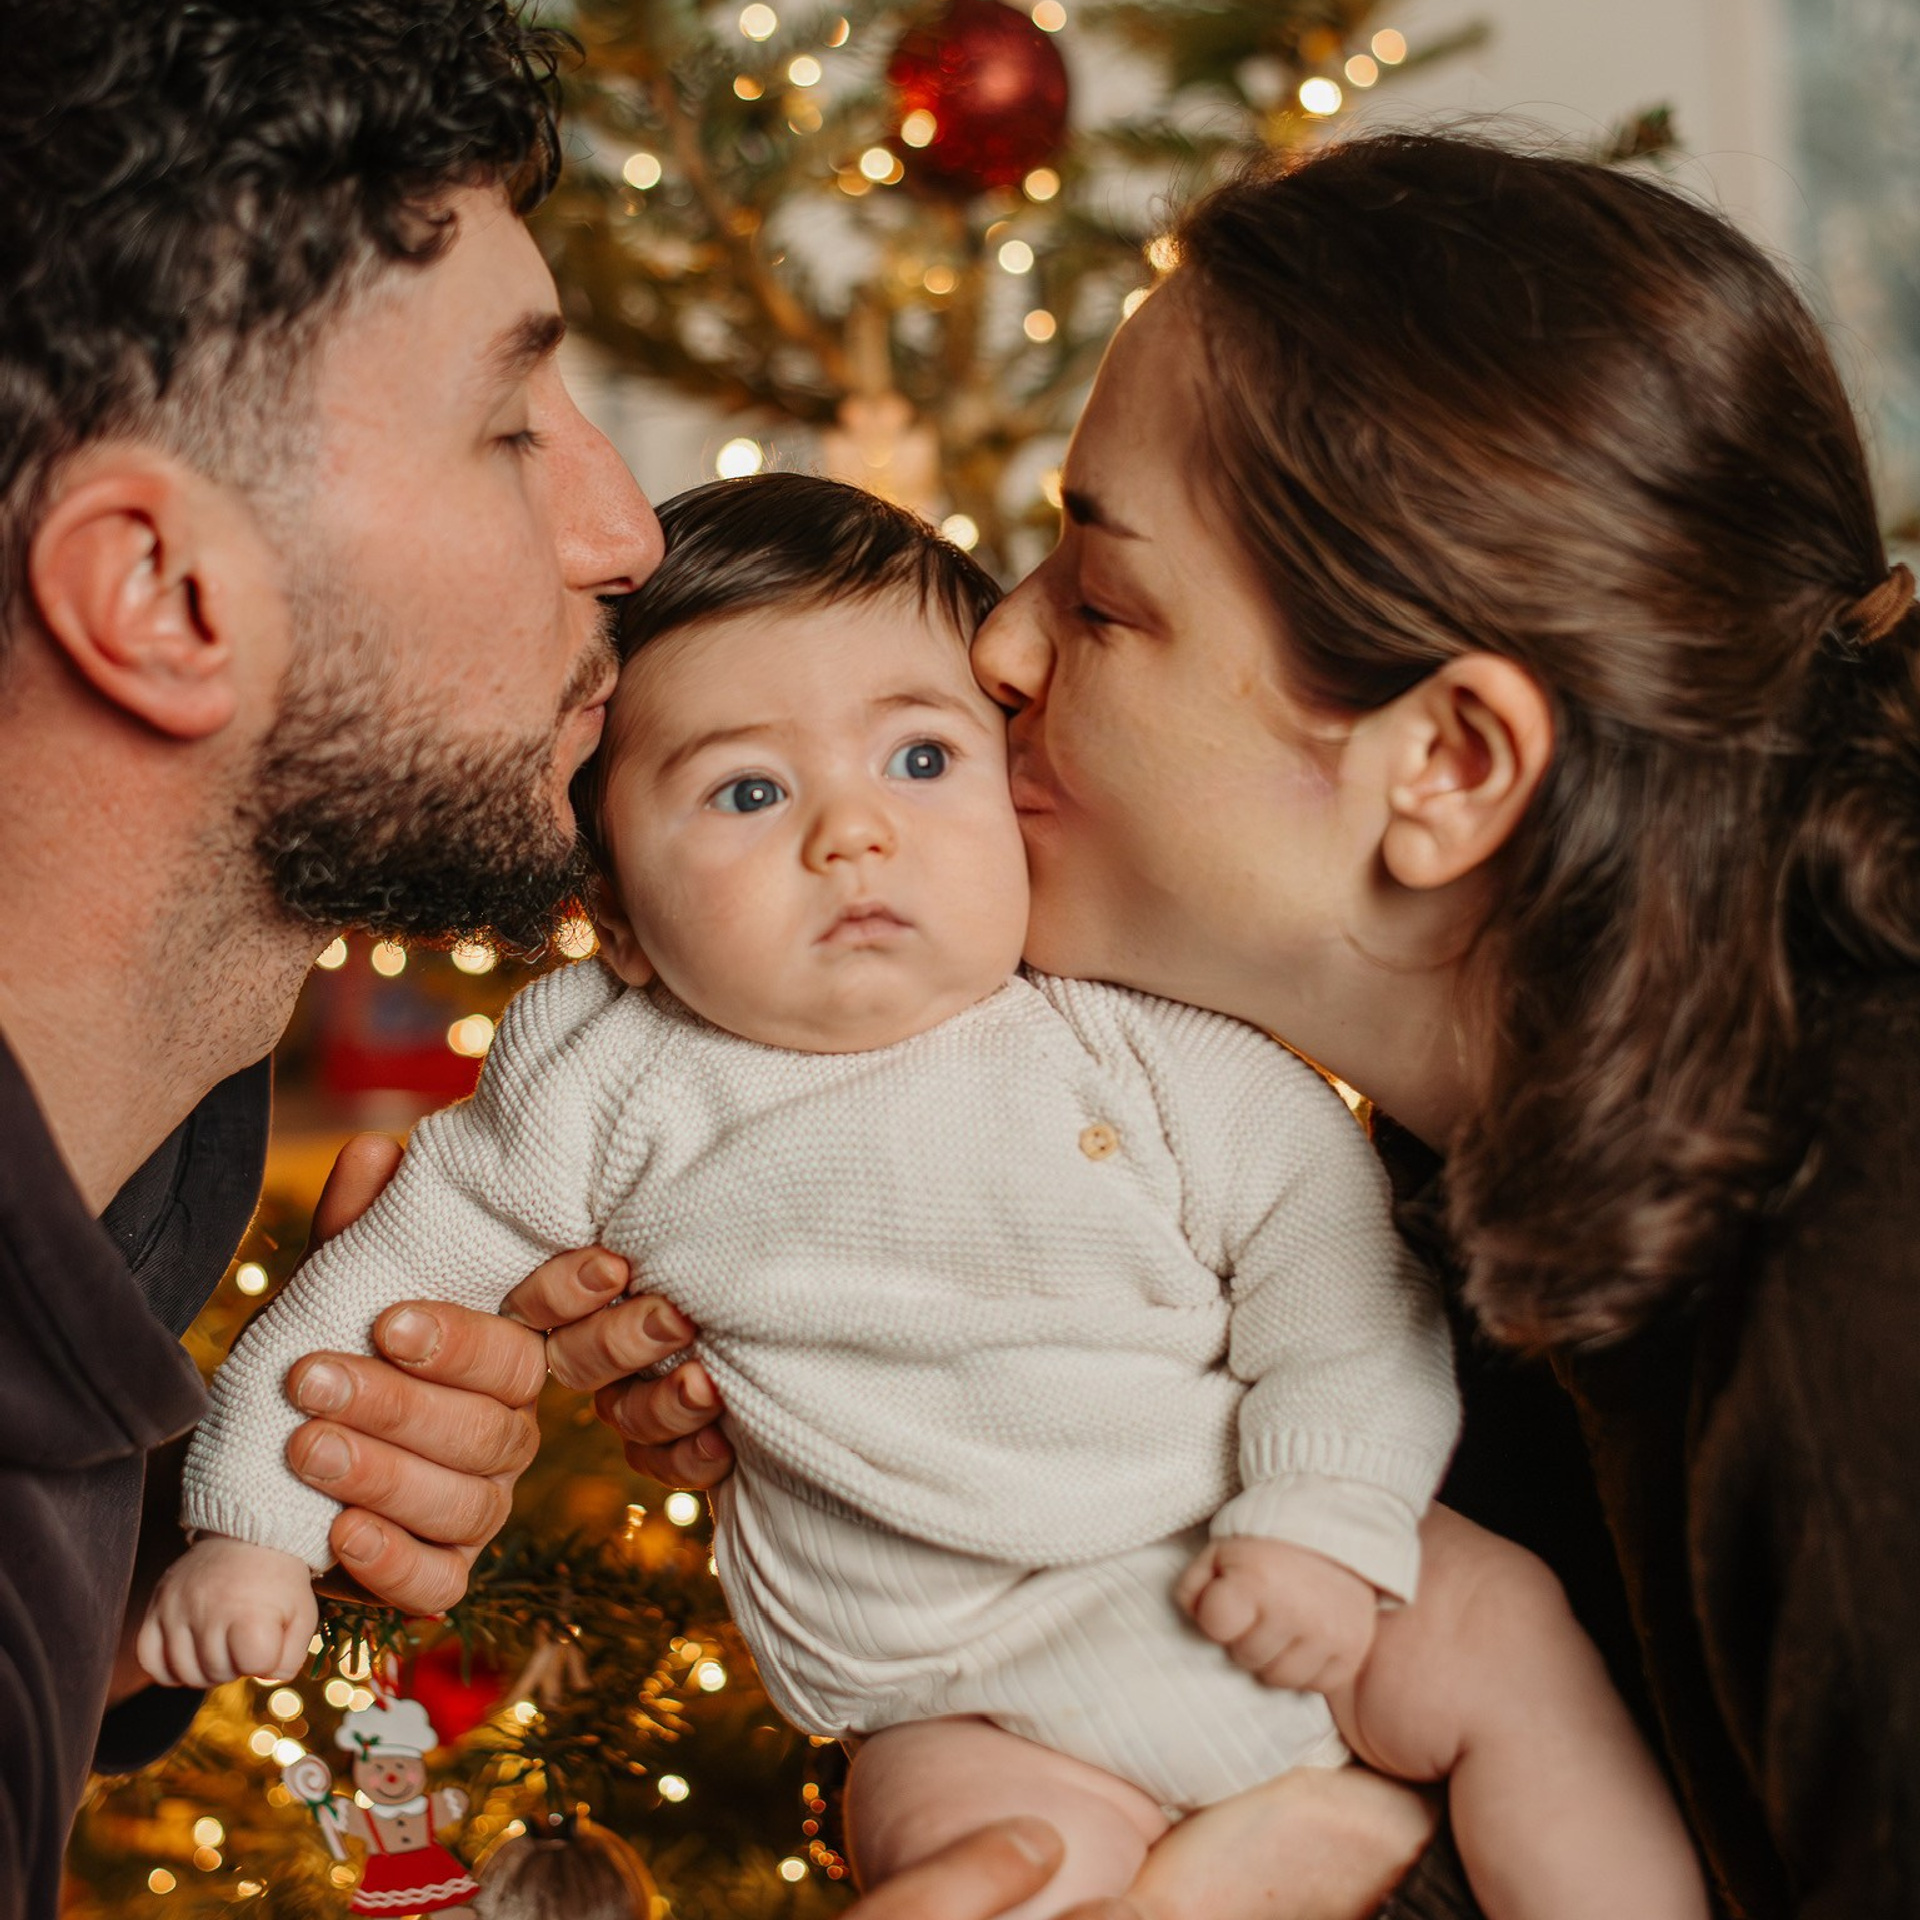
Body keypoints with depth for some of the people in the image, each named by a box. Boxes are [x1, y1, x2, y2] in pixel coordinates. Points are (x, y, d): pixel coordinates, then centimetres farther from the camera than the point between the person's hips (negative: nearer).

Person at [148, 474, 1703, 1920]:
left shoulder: (1138, 1044, -8)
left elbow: (1324, 1235, -5)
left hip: (1258, 1581, 1)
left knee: (1521, 1655, -11)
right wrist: (255, 1519, 2)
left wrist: (1330, 1518, -14)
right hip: (979, 1699, -1)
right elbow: (401, 1268, 4)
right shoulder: (612, 1090, -6)